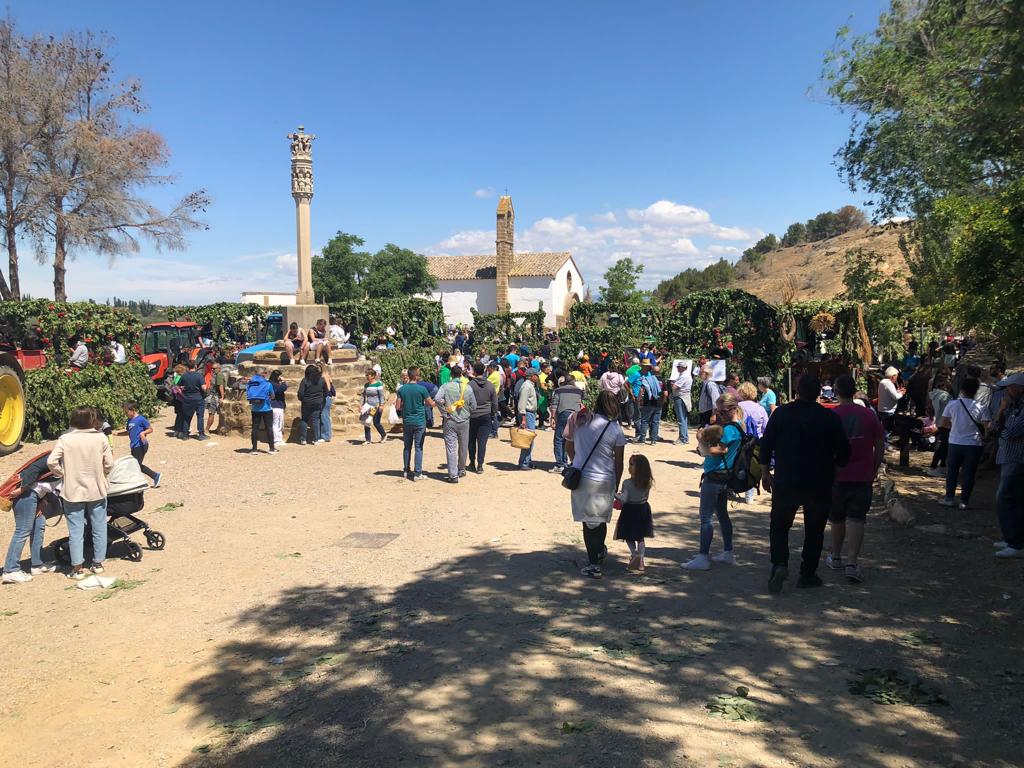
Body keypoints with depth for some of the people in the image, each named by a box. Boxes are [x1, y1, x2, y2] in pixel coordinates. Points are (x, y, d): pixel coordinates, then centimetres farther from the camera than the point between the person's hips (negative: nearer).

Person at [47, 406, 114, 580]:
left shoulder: (65, 439, -9)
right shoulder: (101, 438, -9)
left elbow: (51, 462, -16)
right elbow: (109, 465, -6)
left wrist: (63, 474, 2)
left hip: (73, 492, 0)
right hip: (97, 490, 0)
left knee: (76, 532, 7)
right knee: (99, 529, 15)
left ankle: (77, 568, 9)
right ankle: (98, 563, 23)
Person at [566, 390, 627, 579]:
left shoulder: (580, 421, 0)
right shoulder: (615, 429, -6)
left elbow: (568, 447, 13)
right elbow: (618, 462, -3)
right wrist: (616, 486, 9)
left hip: (581, 477, 1)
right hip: (605, 480, -1)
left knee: (588, 521, 9)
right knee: (601, 519, 17)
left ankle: (594, 564, 13)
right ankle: (599, 552, 36)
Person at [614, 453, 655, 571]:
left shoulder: (627, 483, -21)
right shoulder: (647, 482, -5)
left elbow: (623, 499, -21)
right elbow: (645, 496, 7)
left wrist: (616, 494, -5)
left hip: (630, 511, -5)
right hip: (643, 510, 5)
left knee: (629, 537, 11)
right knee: (641, 537, 15)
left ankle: (635, 555, -2)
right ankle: (640, 559, 15)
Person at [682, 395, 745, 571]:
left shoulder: (729, 429, -19)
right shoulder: (737, 427, 12)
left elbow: (718, 451, -25)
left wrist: (702, 441, -14)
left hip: (714, 477, -11)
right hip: (725, 476, 11)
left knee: (706, 517, -6)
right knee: (722, 514, 20)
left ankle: (703, 558, -3)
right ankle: (728, 553, 28)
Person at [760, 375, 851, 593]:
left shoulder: (781, 413, -3)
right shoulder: (830, 418, -6)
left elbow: (766, 443, -1)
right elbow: (843, 450, -4)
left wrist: (765, 471, 10)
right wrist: (835, 467, 16)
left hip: (785, 482, 0)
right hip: (819, 485, 0)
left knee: (779, 526, 12)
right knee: (814, 530, 13)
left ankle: (779, 564, -7)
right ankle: (808, 574, 16)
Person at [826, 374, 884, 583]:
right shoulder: (869, 415, -2)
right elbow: (880, 446, 2)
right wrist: (874, 470, 14)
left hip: (837, 476, -1)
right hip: (863, 477, 1)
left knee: (837, 519, 14)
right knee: (856, 519, 1)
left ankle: (836, 558, 27)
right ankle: (852, 562, -9)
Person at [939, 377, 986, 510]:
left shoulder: (952, 404, -6)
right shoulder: (980, 407, -9)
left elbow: (944, 423, 2)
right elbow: (986, 428, -9)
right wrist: (975, 429, 11)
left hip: (955, 443, 1)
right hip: (973, 445, -1)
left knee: (952, 471, 14)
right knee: (968, 473, 7)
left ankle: (949, 498, 18)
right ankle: (964, 501, 9)